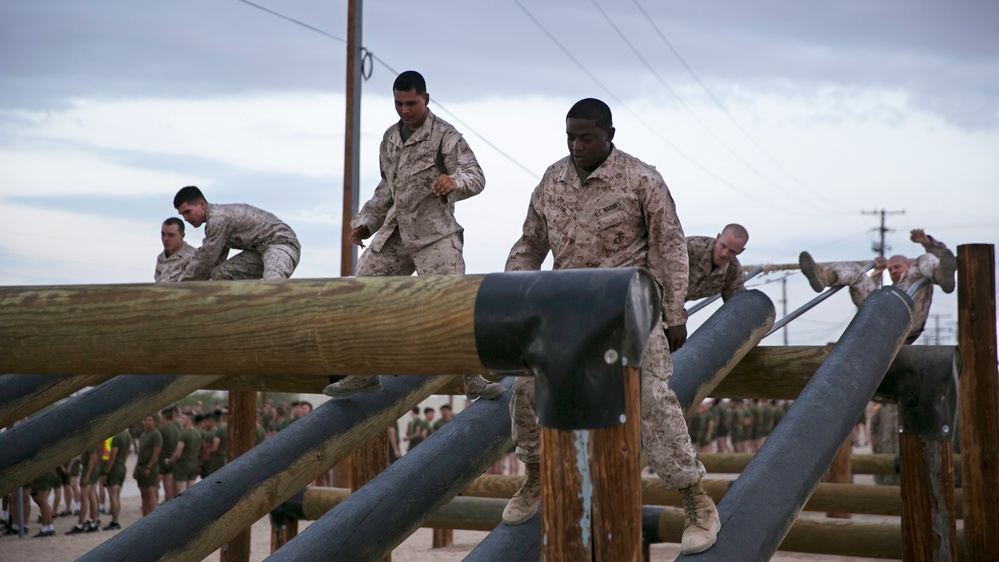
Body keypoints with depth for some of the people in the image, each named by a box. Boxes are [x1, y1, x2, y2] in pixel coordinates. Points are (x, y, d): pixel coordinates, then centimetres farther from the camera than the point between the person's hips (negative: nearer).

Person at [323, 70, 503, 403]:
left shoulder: (444, 135, -6)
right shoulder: (390, 138, 15)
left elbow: (475, 177, -16)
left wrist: (455, 181, -38)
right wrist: (365, 222, 15)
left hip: (434, 235, -7)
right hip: (394, 233, 7)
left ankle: (475, 379, -8)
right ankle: (363, 375, 18)